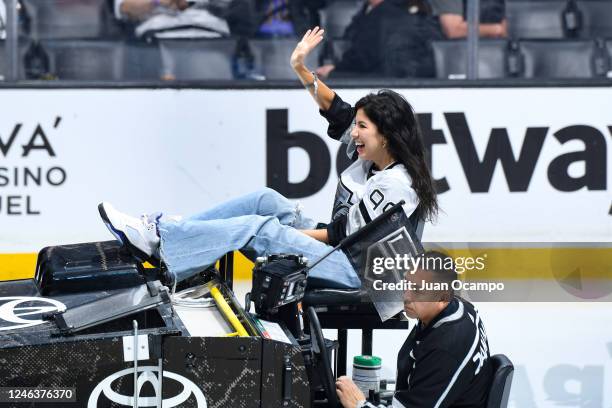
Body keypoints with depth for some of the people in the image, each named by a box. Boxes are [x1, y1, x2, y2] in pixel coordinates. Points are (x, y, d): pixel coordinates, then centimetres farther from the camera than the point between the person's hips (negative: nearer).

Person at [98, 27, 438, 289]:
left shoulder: (396, 185, -20)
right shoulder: (373, 159, 7)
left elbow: (347, 234, -19)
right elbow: (338, 111, 15)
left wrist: (293, 232, -10)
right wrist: (301, 69, 10)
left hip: (355, 271, -10)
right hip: (335, 245, 10)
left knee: (260, 229, -19)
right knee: (266, 200, 0)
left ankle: (158, 239, -17)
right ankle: (167, 230, -4)